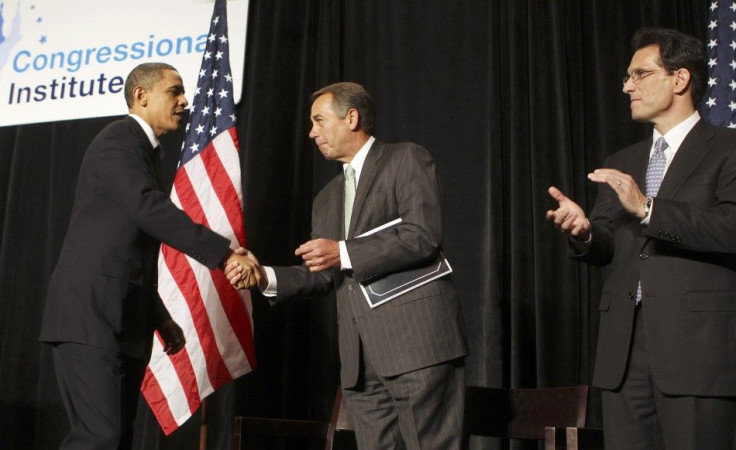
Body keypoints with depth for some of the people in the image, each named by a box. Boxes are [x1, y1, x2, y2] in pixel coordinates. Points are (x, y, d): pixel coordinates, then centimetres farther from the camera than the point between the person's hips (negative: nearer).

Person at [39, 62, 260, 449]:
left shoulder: (142, 151, 22)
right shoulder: (117, 141, -7)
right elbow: (149, 207, -25)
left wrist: (159, 317, 23)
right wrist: (224, 253, -29)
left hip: (123, 323, 9)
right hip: (90, 317, -9)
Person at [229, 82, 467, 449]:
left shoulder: (407, 160, 1)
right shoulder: (327, 199, 24)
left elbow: (423, 237, -12)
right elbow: (322, 275, 20)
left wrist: (344, 253, -15)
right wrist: (267, 277, 3)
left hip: (416, 341, -6)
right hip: (361, 360, 7)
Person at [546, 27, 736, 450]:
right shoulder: (621, 164, 20)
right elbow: (606, 248, 15)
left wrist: (648, 208, -19)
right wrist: (584, 232, -7)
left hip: (698, 349, -5)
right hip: (625, 348, 5)